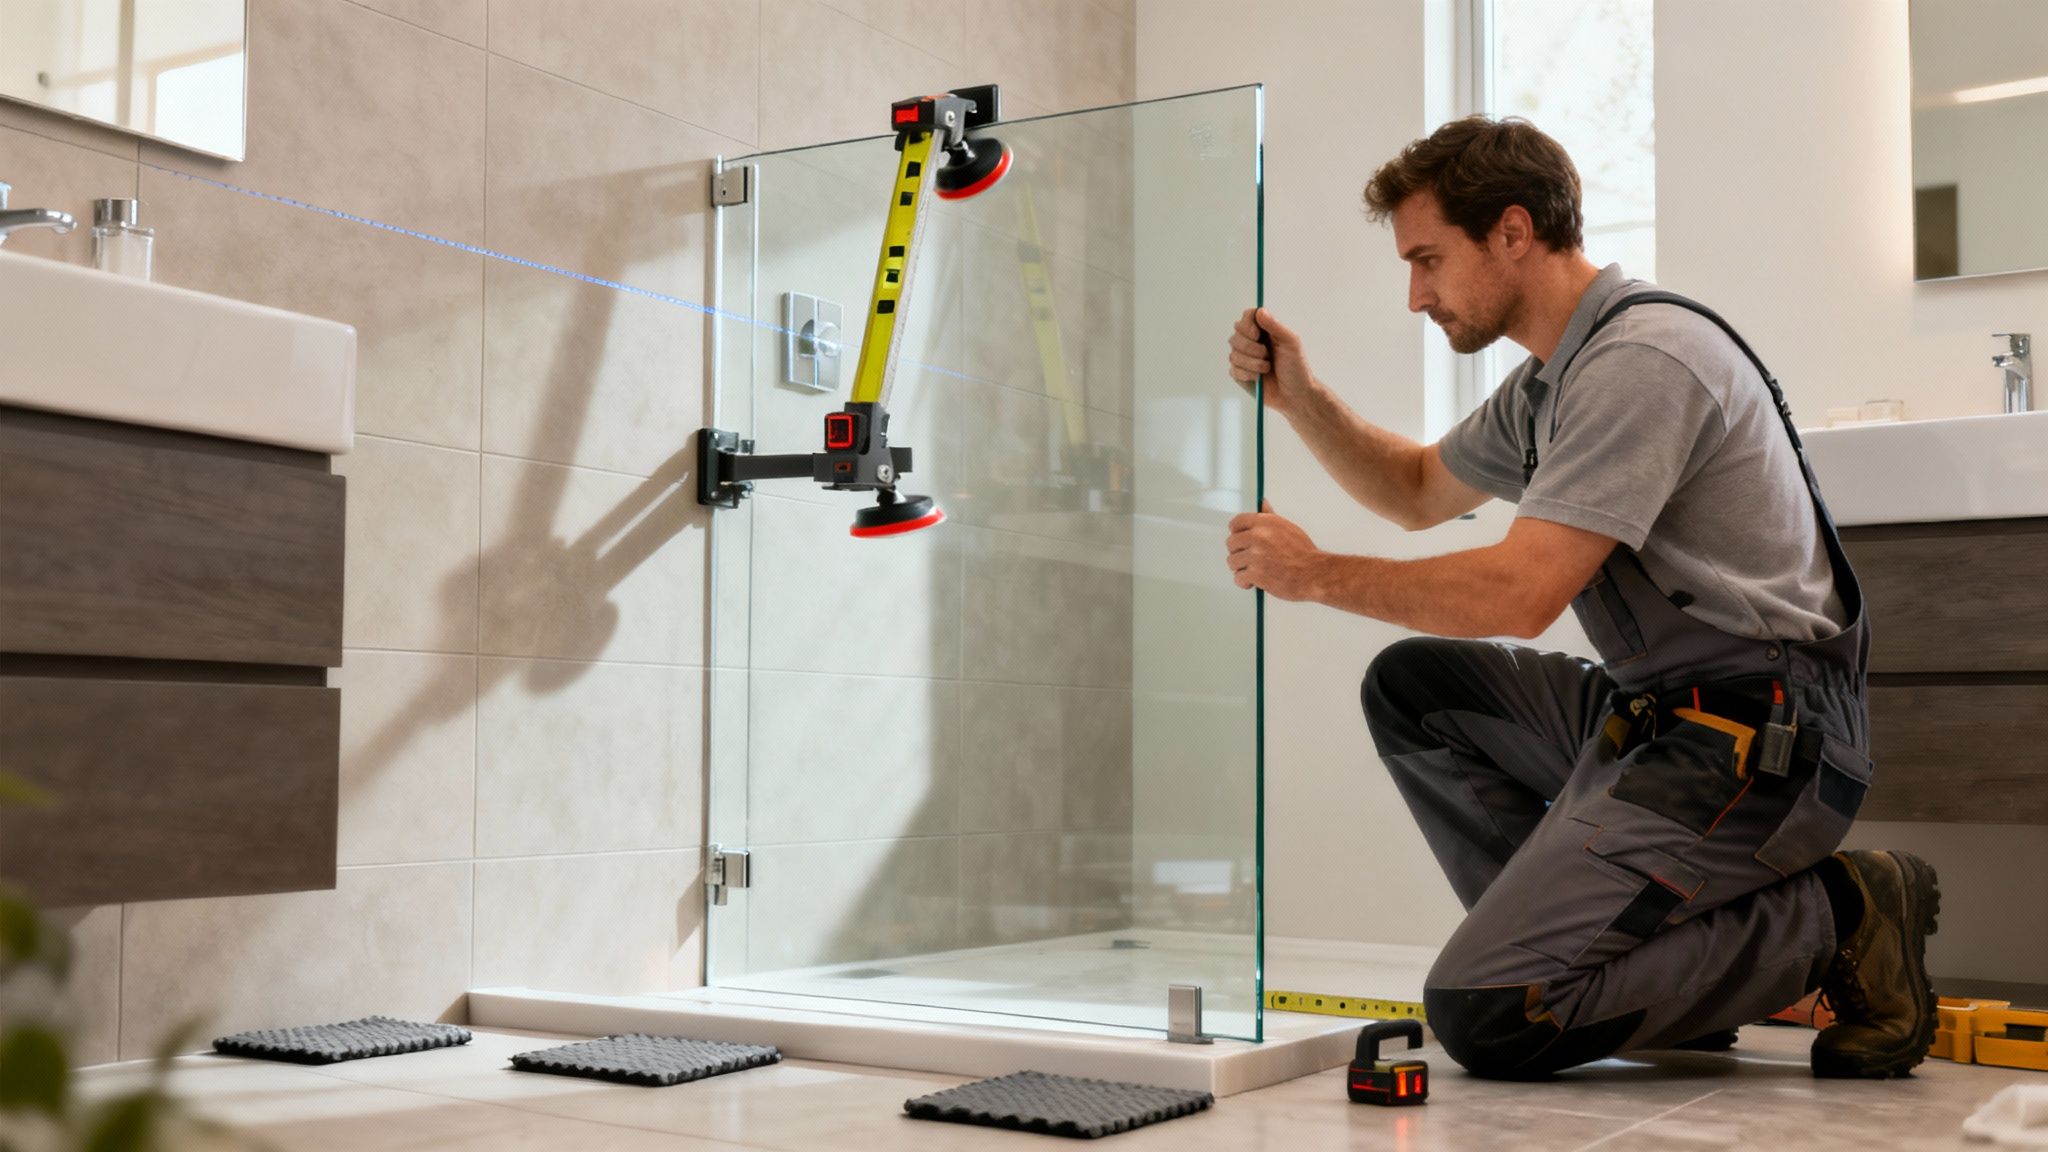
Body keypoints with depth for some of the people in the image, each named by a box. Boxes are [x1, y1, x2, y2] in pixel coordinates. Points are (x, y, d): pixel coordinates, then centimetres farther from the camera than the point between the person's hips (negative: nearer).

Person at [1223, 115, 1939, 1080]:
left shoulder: (1643, 358, -17)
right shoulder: (1552, 378, 15)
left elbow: (1521, 594, -23)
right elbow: (1419, 492, 29)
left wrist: (1316, 575, -11)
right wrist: (1299, 397, 14)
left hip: (1754, 747, -10)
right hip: (1657, 714, 10)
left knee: (1481, 1015, -16)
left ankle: (1831, 919, -5)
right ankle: (1600, 944, 6)